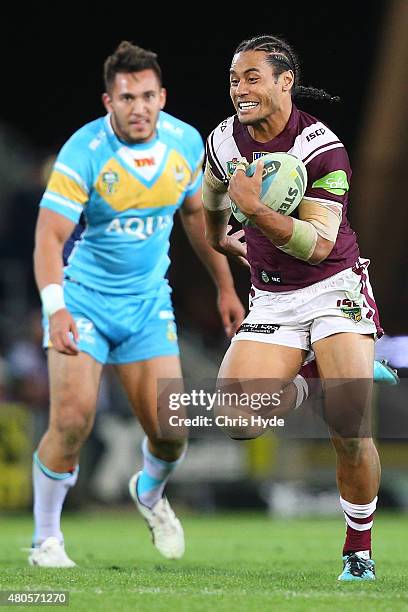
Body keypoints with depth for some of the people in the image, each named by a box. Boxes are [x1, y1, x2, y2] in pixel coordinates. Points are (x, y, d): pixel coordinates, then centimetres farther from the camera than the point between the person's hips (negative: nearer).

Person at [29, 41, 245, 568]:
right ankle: (46, 540, 1)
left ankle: (149, 493, 34)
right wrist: (55, 308, -41)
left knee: (170, 434, -3)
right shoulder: (83, 153, -20)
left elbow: (195, 212, 15)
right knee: (73, 420, -19)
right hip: (82, 299, -4)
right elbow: (49, 235, -26)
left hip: (148, 302, 4)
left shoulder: (185, 143, -4)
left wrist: (225, 285, 19)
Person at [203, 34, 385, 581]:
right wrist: (220, 239, 36)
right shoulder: (225, 140, 1)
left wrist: (256, 210, -32)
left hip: (334, 288, -5)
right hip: (272, 300, 5)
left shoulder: (322, 148, -15)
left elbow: (319, 246, -22)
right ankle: (299, 388, 17)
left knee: (349, 429, -18)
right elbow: (214, 194, 25)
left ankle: (359, 547, 3)